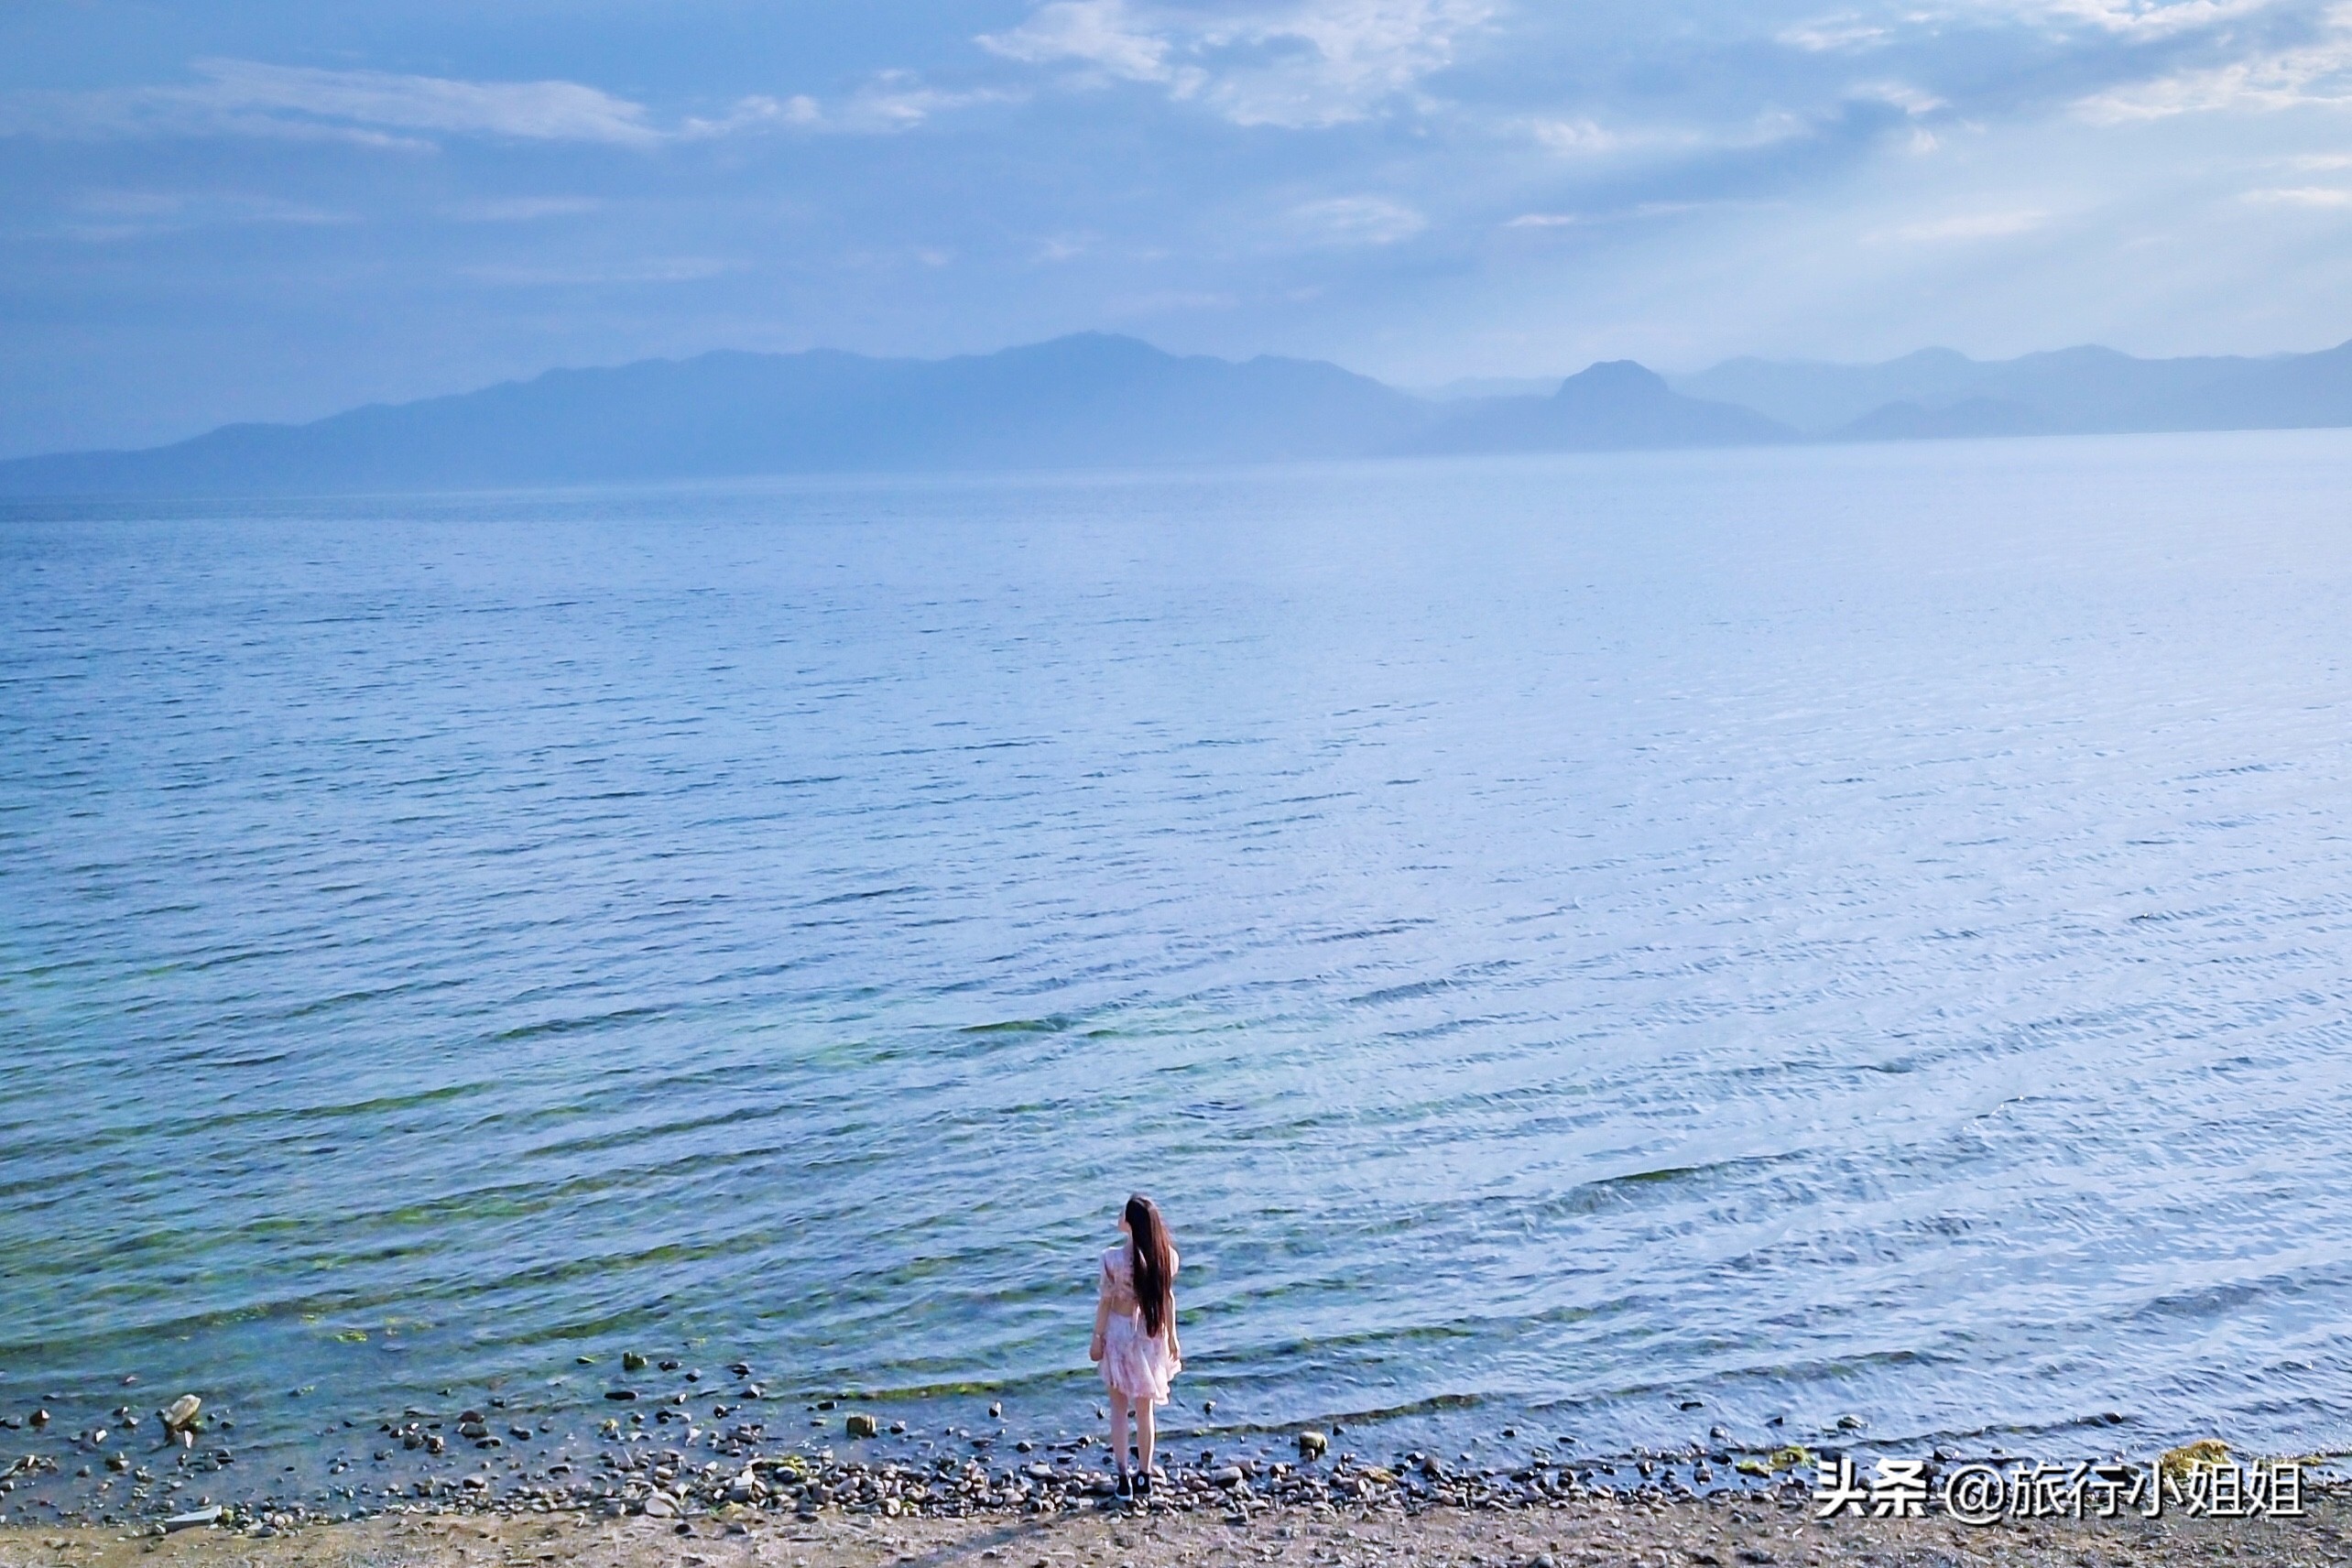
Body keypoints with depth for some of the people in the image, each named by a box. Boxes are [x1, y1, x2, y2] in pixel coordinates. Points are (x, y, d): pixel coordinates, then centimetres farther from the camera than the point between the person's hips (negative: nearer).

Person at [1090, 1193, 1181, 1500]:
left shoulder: (1113, 1258, -19)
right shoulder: (1165, 1256, -8)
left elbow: (1105, 1301, -11)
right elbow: (1168, 1298, 1)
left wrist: (1097, 1338, 0)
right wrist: (1172, 1337, 12)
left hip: (1120, 1331, -3)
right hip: (1151, 1335, 3)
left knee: (1119, 1406, 11)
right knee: (1145, 1409, 14)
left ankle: (1123, 1477, 8)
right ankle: (1144, 1478, 20)